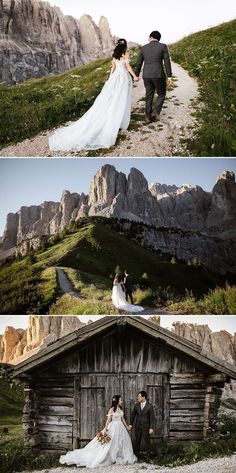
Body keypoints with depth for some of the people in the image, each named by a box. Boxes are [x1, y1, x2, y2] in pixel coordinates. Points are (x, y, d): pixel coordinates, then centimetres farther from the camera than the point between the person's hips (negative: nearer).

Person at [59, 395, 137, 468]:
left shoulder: (120, 409, 8)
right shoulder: (112, 409, -12)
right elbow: (108, 420, -14)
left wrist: (127, 427, 21)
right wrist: (105, 429, -18)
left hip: (121, 427, 7)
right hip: (114, 428, -7)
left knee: (122, 442, 9)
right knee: (112, 443, -4)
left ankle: (120, 458, 22)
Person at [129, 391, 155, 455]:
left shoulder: (150, 406, -7)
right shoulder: (136, 405, 3)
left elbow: (152, 418, -7)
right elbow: (132, 415, 11)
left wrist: (151, 428, -12)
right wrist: (131, 425, 8)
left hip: (146, 427, -3)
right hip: (137, 426, 3)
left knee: (146, 441, -1)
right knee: (137, 441, 8)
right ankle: (136, 454, 15)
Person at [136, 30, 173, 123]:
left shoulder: (144, 48, 6)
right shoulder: (163, 46, -4)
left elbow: (139, 63, 10)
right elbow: (167, 62, -9)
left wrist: (136, 75, 24)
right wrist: (170, 77, -7)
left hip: (147, 76, 4)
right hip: (158, 75, -4)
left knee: (149, 96, 14)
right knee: (161, 95, 13)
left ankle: (149, 117, 13)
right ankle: (155, 112, -6)